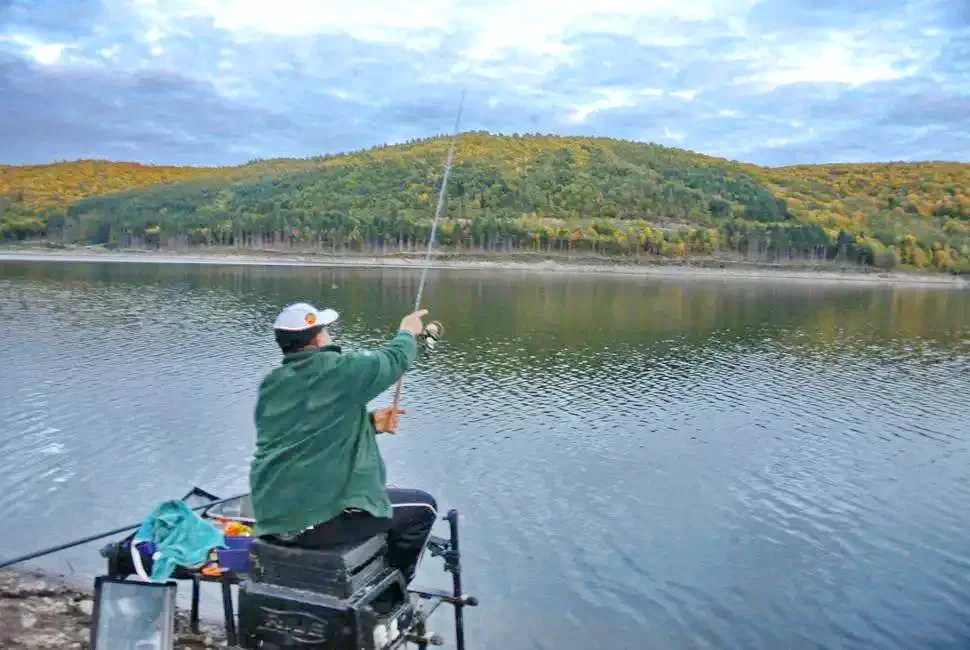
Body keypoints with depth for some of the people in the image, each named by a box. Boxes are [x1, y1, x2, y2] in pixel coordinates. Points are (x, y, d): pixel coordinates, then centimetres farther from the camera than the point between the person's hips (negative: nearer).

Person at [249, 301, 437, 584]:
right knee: (422, 507, 13)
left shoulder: (270, 384, 8)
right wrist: (407, 332, 23)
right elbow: (394, 358, 3)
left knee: (382, 495, 32)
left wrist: (370, 423, 16)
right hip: (317, 519, -8)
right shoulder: (340, 370, -12)